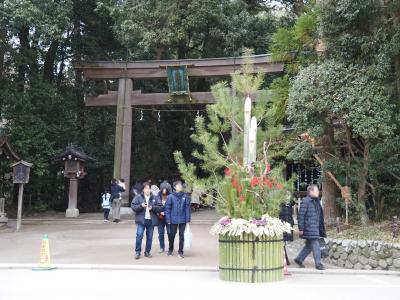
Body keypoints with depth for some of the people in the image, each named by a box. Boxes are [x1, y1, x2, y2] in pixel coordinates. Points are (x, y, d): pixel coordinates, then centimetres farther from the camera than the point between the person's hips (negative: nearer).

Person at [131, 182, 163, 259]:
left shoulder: (155, 198, 7)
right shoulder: (138, 197, 2)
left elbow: (160, 208, 3)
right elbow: (133, 206, -3)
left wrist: (153, 207, -13)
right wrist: (141, 205, -19)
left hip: (151, 220, 2)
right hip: (141, 220, -2)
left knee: (149, 237, 8)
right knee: (139, 235, -10)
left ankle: (147, 252, 21)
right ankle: (137, 252, 0)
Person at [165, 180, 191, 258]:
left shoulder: (185, 196, -1)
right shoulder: (170, 196, -5)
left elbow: (187, 208, 0)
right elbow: (167, 208, -3)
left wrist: (188, 219, -3)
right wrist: (168, 219, -7)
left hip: (182, 220, 1)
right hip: (173, 220, -1)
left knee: (182, 235, 5)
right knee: (171, 235, 11)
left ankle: (180, 252, 17)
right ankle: (170, 250, 31)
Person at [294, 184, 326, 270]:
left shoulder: (316, 201, 14)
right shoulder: (305, 201, -14)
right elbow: (301, 215, -16)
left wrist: (321, 229, 21)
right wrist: (301, 228, -17)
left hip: (316, 228, 9)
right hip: (309, 228, -9)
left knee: (309, 245, 14)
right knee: (315, 245, -6)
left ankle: (299, 259, 27)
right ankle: (318, 264, 2)